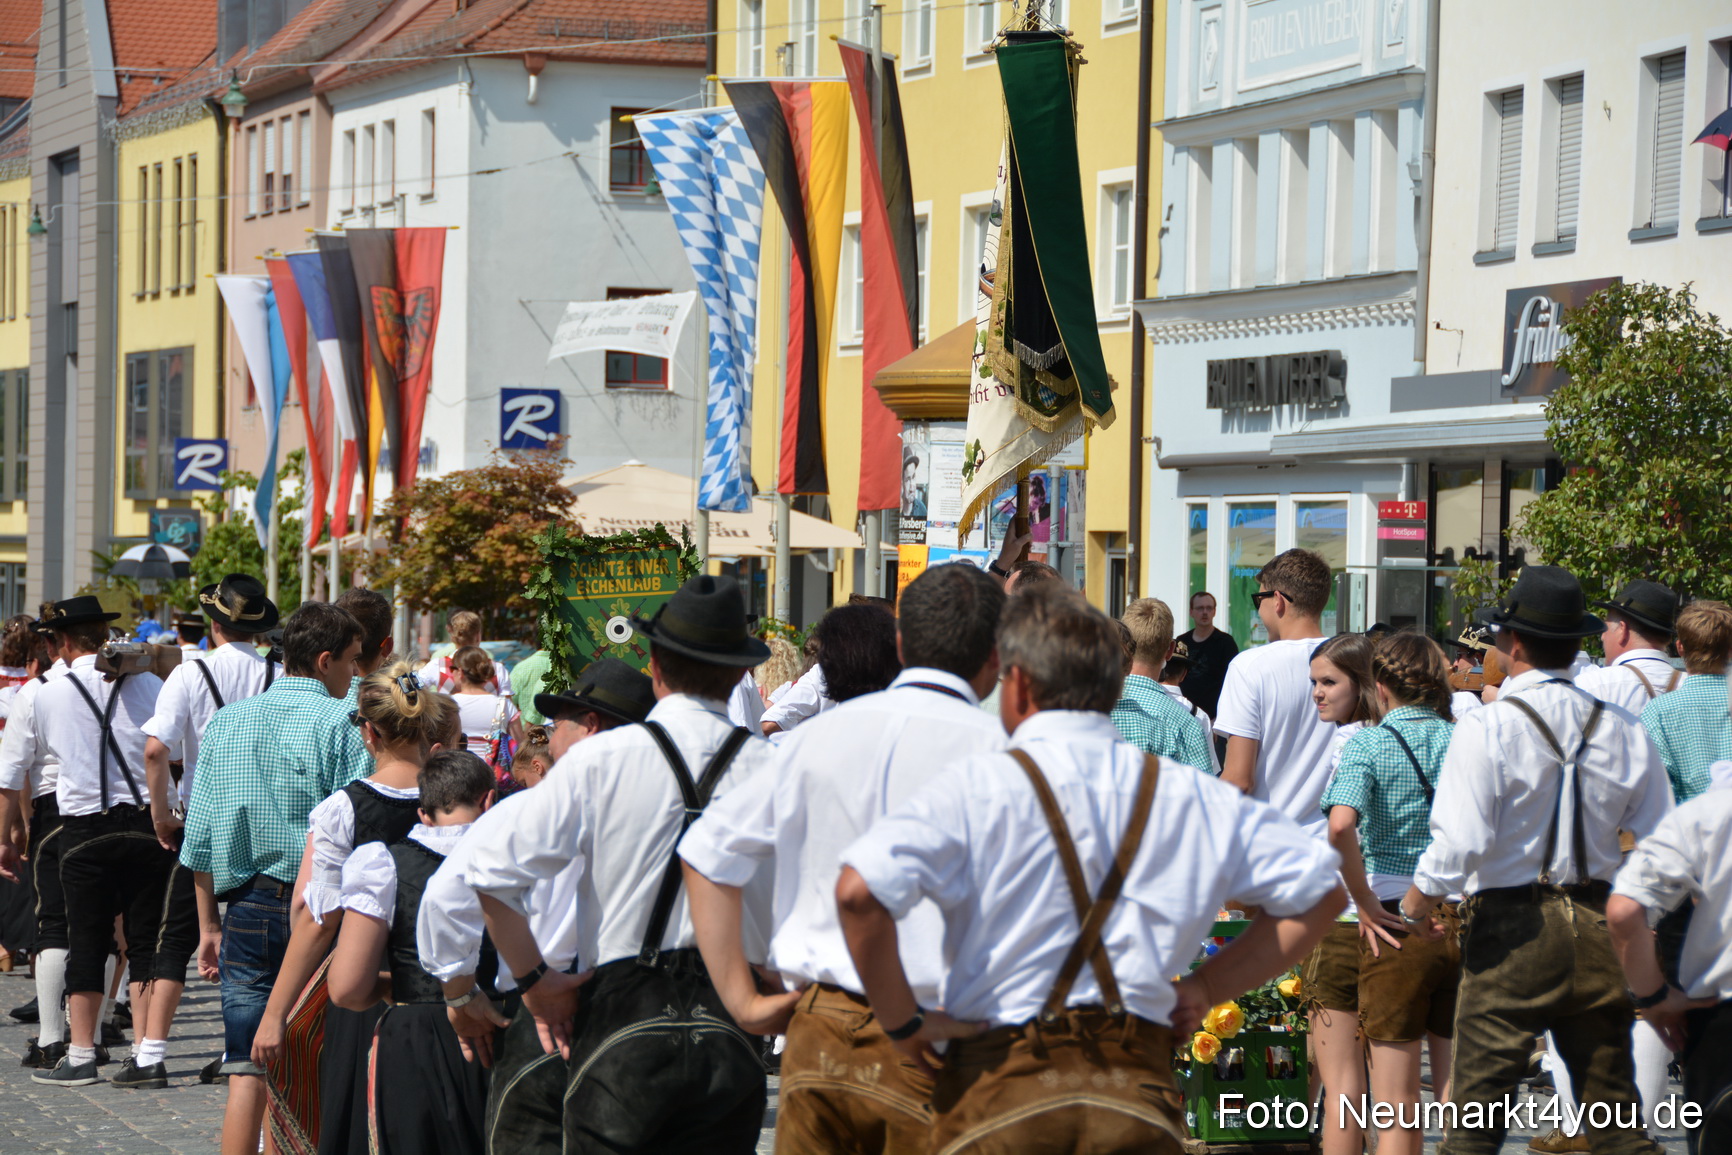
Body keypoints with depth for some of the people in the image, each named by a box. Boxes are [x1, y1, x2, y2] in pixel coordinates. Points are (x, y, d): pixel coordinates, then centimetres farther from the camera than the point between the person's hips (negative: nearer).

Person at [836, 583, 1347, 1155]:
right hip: (1139, 1095, 3)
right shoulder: (1190, 795, 9)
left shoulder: (981, 787, -4)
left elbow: (859, 891, -19)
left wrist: (901, 1021, -6)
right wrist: (1208, 987, 15)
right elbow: (1320, 891, 16)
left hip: (999, 1086, -3)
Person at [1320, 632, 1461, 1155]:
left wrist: (1366, 905, -12)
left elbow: (1341, 826, -22)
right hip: (1467, 924, 3)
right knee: (1458, 1098, 10)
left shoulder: (1368, 744, -5)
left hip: (1397, 924, -3)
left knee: (1397, 1112, 3)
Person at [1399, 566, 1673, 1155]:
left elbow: (1460, 842, -16)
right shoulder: (1621, 730, 4)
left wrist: (1417, 901, 1)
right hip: (1598, 927, 4)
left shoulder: (1487, 728, -11)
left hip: (1513, 927, -4)